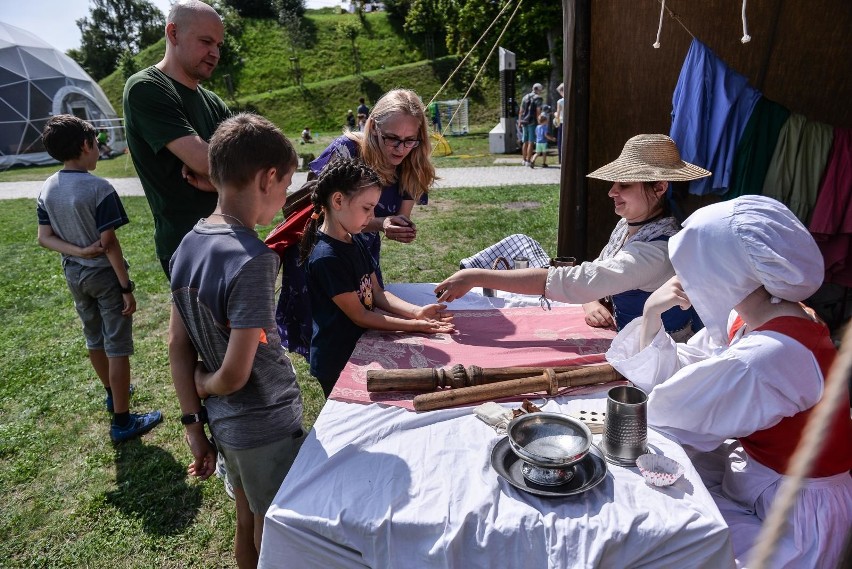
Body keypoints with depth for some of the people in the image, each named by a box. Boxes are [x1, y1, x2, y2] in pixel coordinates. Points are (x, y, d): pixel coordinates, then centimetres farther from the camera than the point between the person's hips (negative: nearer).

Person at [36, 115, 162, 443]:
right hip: (105, 274, -7)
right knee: (117, 347, 0)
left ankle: (112, 393, 44)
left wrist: (78, 251, -12)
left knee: (94, 339, 22)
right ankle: (122, 422, 7)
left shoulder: (47, 190, 1)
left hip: (74, 274, 7)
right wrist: (127, 287, -16)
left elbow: (44, 237, 1)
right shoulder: (99, 189, -20)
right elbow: (109, 243, -21)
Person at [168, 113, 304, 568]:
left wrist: (193, 422, 8)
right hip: (267, 427, -7)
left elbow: (177, 344, 2)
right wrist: (206, 385, -4)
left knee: (247, 526, 27)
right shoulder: (253, 259, -27)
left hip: (223, 423, 7)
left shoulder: (188, 245, -3)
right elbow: (235, 375, -26)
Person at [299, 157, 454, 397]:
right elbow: (359, 316, -21)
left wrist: (416, 312, -11)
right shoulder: (326, 258, -25)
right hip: (336, 362, -8)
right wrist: (414, 326, -20)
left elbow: (377, 292, 4)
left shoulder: (357, 241, 3)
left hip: (358, 347, 8)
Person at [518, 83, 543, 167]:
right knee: (531, 142, -4)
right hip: (533, 122, -6)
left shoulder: (525, 97, 12)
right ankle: (528, 161, -5)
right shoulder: (538, 98, -7)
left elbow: (521, 111, 12)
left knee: (525, 142, 12)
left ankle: (524, 160, 18)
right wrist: (539, 122, -13)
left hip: (524, 122, 6)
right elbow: (538, 111, -15)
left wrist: (519, 122, 16)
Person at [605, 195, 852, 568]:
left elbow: (664, 409, -26)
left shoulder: (767, 357, -33)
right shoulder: (745, 318, -4)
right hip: (752, 473, 8)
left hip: (793, 517, -7)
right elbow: (668, 377, -1)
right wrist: (651, 313, -15)